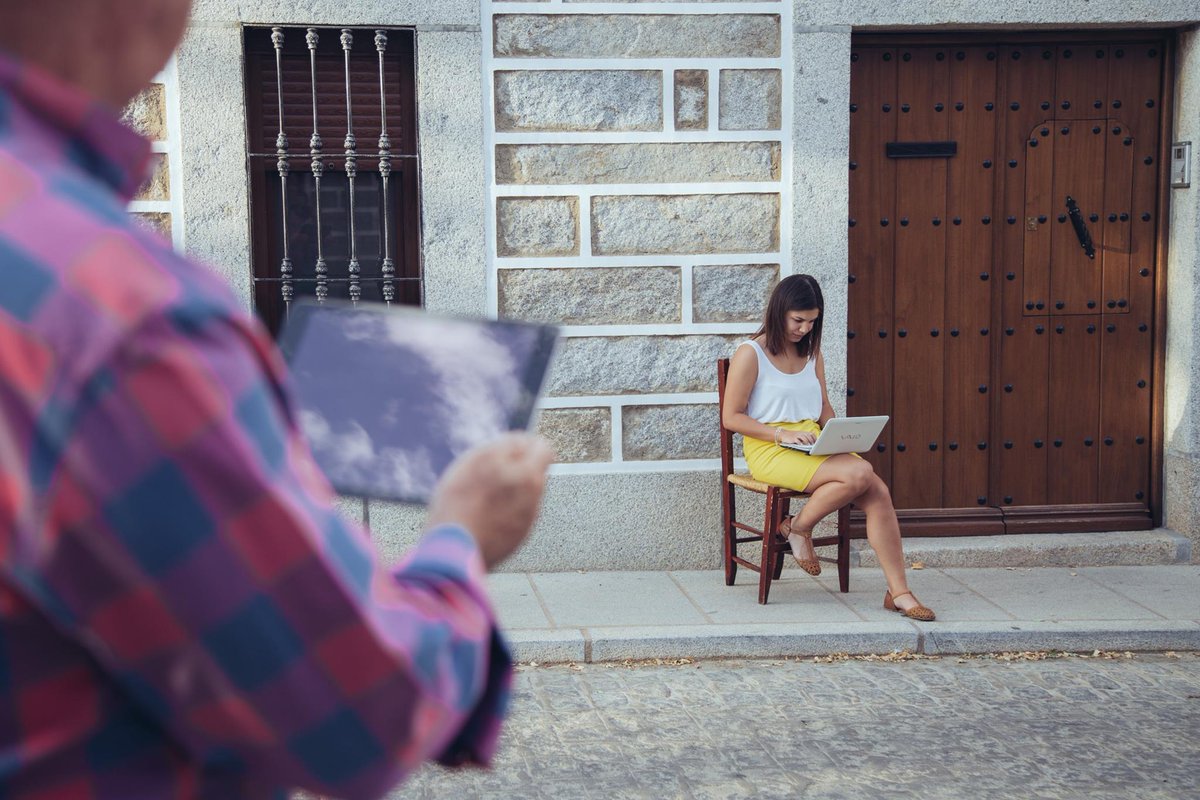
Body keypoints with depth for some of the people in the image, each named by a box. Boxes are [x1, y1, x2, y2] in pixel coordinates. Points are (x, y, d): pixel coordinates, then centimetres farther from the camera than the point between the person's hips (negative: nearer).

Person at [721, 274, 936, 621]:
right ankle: (798, 529, -5)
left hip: (813, 447, 6)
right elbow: (732, 417, -7)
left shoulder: (812, 354, 17)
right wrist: (783, 433, -17)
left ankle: (899, 592, -18)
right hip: (769, 450, -6)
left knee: (879, 492, -20)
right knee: (859, 473, -30)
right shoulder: (750, 354, -4)